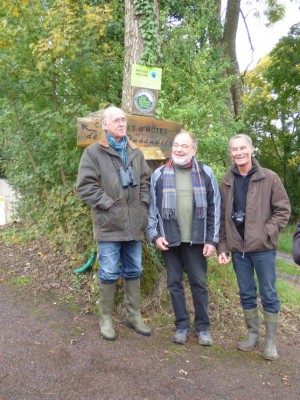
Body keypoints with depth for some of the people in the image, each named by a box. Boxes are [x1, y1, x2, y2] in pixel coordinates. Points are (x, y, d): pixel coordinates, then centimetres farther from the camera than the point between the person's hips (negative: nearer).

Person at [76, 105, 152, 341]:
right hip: (109, 223, -4)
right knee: (110, 273, 2)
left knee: (134, 271, 13)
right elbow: (86, 185, -8)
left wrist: (143, 204, 4)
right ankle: (106, 318, 20)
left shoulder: (135, 152, 13)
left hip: (134, 223, 5)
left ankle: (134, 315, 27)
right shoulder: (93, 152, -2)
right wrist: (108, 204, -12)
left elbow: (146, 181, 18)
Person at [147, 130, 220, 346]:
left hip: (196, 239, -1)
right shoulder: (159, 174, 3)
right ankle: (182, 325, 26)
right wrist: (154, 235, -5)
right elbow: (152, 207, 3)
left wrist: (212, 239, -4)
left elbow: (214, 209, 1)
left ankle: (203, 326, 25)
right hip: (170, 239, 1)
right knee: (174, 283, 10)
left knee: (199, 283, 9)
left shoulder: (206, 173, 2)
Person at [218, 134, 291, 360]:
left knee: (269, 295, 7)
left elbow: (283, 210, -2)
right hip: (238, 248, 3)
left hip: (263, 247, -3)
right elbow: (222, 218, 7)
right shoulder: (227, 182, 5)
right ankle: (253, 334, 29)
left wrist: (267, 232, -13)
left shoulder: (269, 178, -3)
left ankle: (271, 341, 21)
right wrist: (222, 246, 3)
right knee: (246, 294, 13)